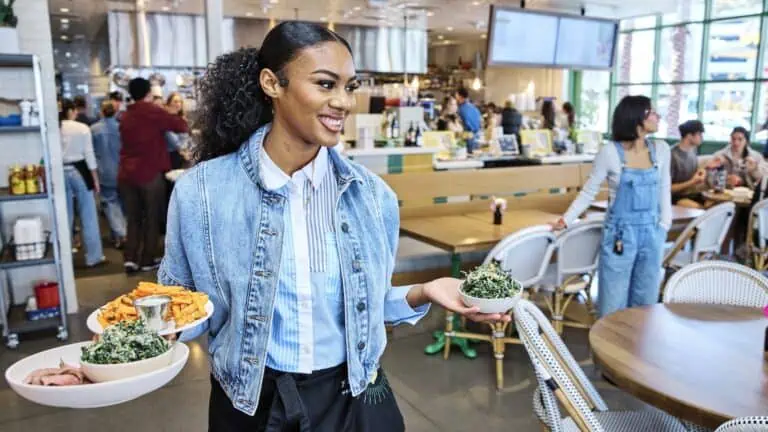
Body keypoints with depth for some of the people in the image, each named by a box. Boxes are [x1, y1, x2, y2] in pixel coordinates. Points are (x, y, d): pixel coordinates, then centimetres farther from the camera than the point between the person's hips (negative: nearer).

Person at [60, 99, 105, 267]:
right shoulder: (82, 128, -7)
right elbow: (89, 155, -7)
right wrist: (95, 179, 0)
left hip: (60, 173, 4)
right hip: (79, 171, -4)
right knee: (88, 216, 3)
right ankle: (94, 257, 7)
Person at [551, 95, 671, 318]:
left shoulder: (661, 150, 3)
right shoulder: (610, 153, -11)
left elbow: (664, 191, 11)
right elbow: (589, 192, -4)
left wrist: (664, 227, 6)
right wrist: (565, 220, -9)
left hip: (651, 235, 4)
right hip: (620, 234, -4)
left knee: (646, 303, 13)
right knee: (613, 306, 4)